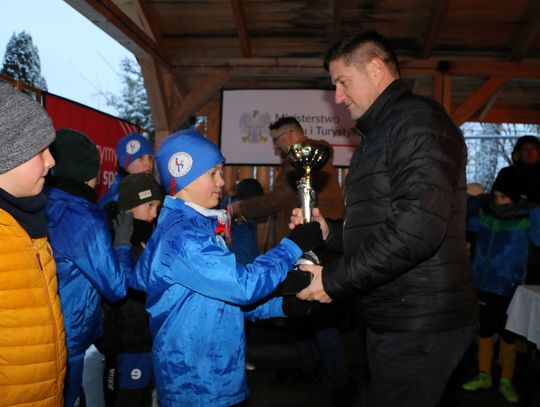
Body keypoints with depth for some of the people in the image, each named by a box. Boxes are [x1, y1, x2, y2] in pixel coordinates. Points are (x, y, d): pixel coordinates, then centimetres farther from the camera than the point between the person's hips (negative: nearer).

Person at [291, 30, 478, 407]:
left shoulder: (419, 120, -14)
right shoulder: (379, 133, 18)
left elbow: (417, 228, -27)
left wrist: (335, 280, -19)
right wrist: (329, 232, 7)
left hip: (421, 324, -10)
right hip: (393, 319, 10)